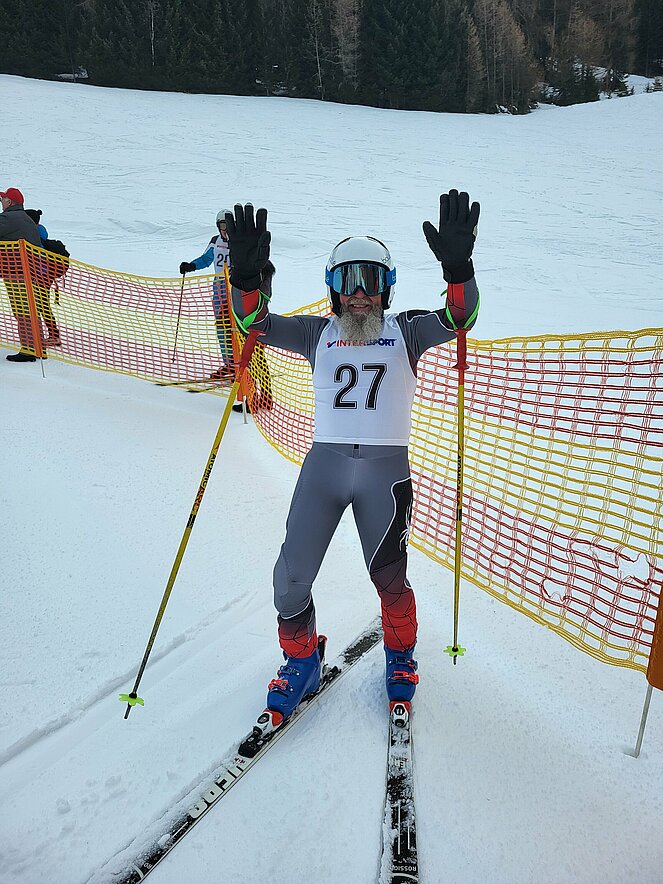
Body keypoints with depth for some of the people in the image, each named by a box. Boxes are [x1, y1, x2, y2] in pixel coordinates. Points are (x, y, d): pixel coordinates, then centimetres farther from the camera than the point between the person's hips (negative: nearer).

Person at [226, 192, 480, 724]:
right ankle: (301, 661, 28)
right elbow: (258, 322, 1)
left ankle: (401, 655, 35)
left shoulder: (405, 332, 8)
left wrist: (458, 266, -27)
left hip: (387, 466, -1)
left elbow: (458, 319, -8)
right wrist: (245, 275, -18)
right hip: (324, 461, 2)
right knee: (291, 578, 1)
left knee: (389, 577, 4)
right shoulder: (318, 334, 12)